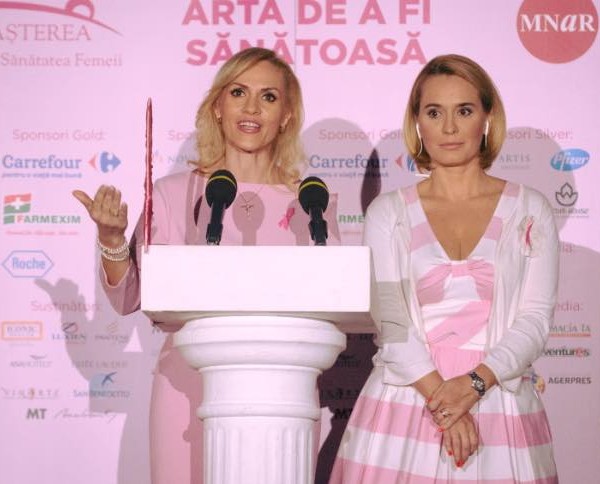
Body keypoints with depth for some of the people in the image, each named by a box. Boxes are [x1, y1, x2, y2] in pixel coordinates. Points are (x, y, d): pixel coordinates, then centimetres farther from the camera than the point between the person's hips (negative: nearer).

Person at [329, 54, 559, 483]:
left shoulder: (530, 211, 7)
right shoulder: (388, 213, 7)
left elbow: (535, 318, -1)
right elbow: (389, 319, -3)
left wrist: (474, 383, -16)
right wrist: (441, 400, -15)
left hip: (499, 405, 0)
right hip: (406, 402, 0)